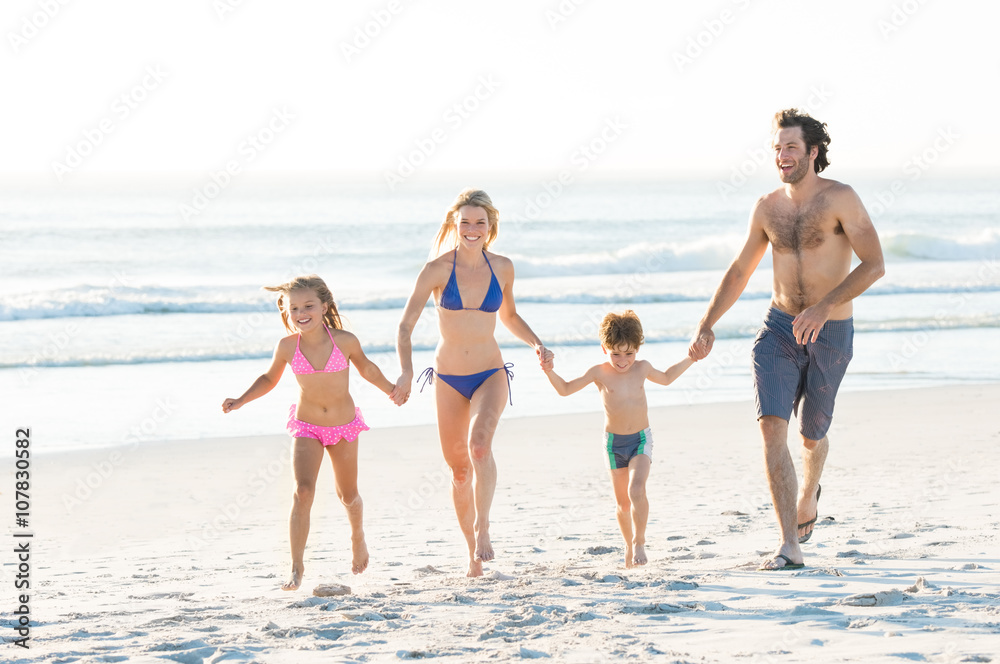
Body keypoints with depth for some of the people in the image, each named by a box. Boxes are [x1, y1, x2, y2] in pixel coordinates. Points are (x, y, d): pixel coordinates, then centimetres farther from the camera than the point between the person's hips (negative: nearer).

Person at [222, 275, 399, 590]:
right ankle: (296, 568, -16)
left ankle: (357, 535, 49)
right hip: (307, 428, 0)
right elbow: (269, 379, 6)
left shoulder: (345, 341, -16)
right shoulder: (287, 347, -13)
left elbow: (366, 368, 5)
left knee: (348, 495, 16)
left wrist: (391, 389, 7)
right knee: (303, 492, -18)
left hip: (344, 426, 1)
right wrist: (241, 401, -4)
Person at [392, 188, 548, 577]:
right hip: (448, 379, 0)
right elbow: (405, 326, -11)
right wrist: (406, 372, -26)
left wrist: (536, 344, 1)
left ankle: (483, 526, -23)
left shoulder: (502, 268, -1)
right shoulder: (438, 269, -9)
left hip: (490, 375, 0)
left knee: (480, 442, -30)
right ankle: (473, 550, 23)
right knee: (459, 469, 8)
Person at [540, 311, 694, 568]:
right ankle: (629, 546, 27)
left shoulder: (642, 368, 0)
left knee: (636, 490, -22)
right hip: (613, 441, 0)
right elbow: (565, 389, -2)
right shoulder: (599, 373, -6)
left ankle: (639, 542, -10)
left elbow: (666, 378, 22)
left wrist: (691, 359, 18)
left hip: (641, 440, 0)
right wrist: (550, 371, -19)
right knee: (622, 501, 8)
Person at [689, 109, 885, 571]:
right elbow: (740, 271, 13)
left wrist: (823, 307, -31)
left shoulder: (840, 199, -13)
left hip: (831, 334, -3)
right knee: (772, 427, -17)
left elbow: (874, 265, -20)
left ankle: (809, 494, 51)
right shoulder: (767, 208, 2)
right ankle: (790, 547, -19)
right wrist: (707, 325, 2)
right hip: (780, 327, 3)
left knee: (812, 435, 13)